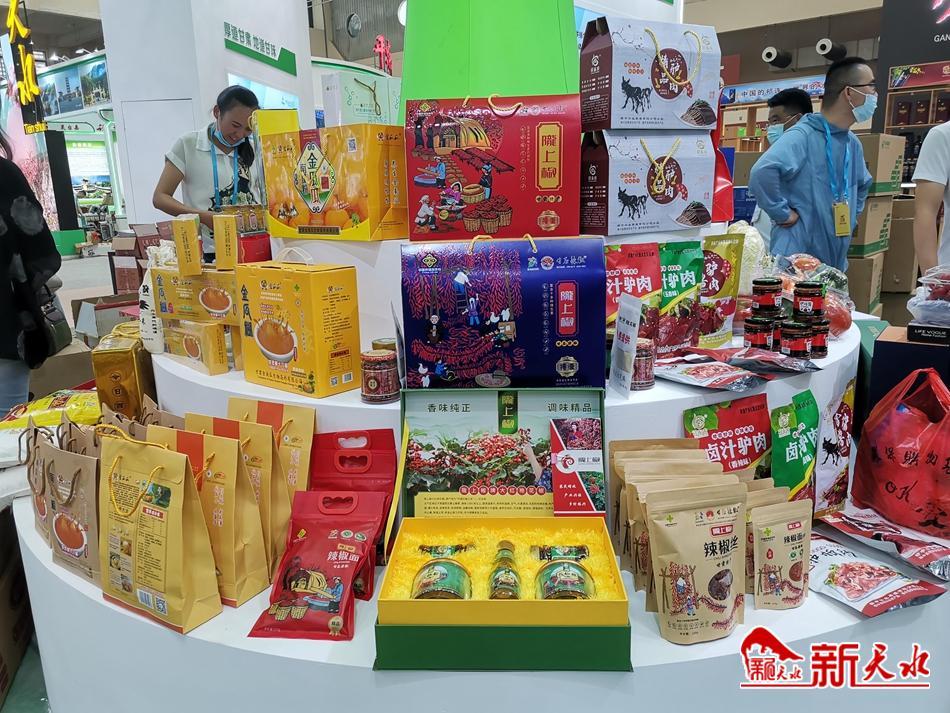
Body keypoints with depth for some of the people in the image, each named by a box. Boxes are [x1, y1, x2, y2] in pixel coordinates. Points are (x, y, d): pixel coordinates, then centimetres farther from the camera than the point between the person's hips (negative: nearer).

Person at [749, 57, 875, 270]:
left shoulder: (853, 143, 13)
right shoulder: (803, 135, -15)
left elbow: (863, 184, 34)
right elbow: (762, 172, -33)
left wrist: (851, 217, 19)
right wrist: (783, 214, -23)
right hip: (796, 259, -9)